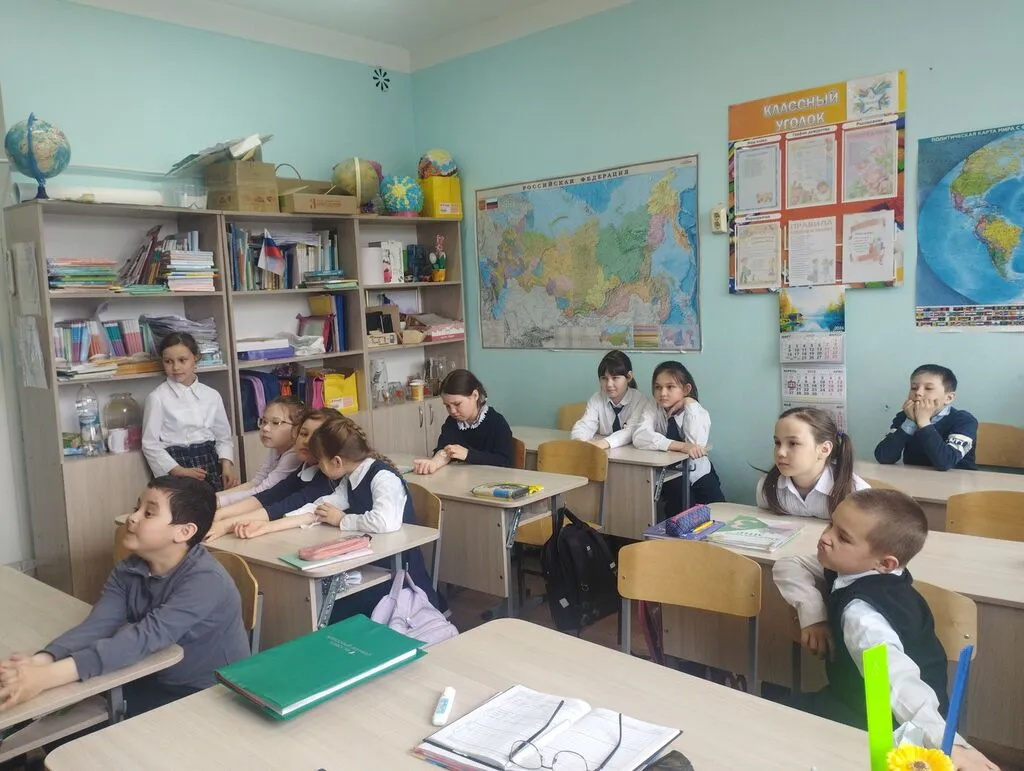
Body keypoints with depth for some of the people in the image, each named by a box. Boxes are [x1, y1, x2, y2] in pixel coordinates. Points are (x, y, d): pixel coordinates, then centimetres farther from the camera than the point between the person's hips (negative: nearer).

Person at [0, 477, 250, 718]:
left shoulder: (205, 580, -26)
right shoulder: (128, 571, -3)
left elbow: (146, 637, -36)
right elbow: (97, 624, -18)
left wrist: (48, 676, -43)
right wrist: (40, 661, -38)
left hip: (212, 697, -6)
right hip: (153, 684, 6)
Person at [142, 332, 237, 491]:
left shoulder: (212, 395, 6)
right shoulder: (157, 397, -3)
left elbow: (223, 436, 11)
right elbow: (150, 443, -4)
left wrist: (226, 464, -6)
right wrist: (178, 471, -14)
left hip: (209, 461, 3)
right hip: (177, 462, -3)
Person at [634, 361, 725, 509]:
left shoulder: (700, 414, -12)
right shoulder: (653, 412, -10)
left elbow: (696, 444, -31)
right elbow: (639, 438, -31)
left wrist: (690, 405, -27)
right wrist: (681, 446, -39)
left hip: (699, 477, 0)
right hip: (671, 480, 1)